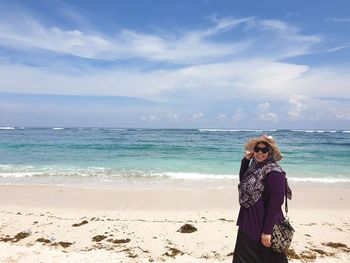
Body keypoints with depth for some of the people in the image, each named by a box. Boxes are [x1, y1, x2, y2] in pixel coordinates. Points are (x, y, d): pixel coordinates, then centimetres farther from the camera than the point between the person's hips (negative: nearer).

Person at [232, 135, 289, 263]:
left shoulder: (274, 172, -19)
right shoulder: (254, 166, 5)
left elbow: (275, 204, -21)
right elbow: (243, 180, 21)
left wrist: (267, 231, -21)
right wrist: (246, 160, 7)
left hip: (263, 225, -8)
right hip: (248, 223, 8)